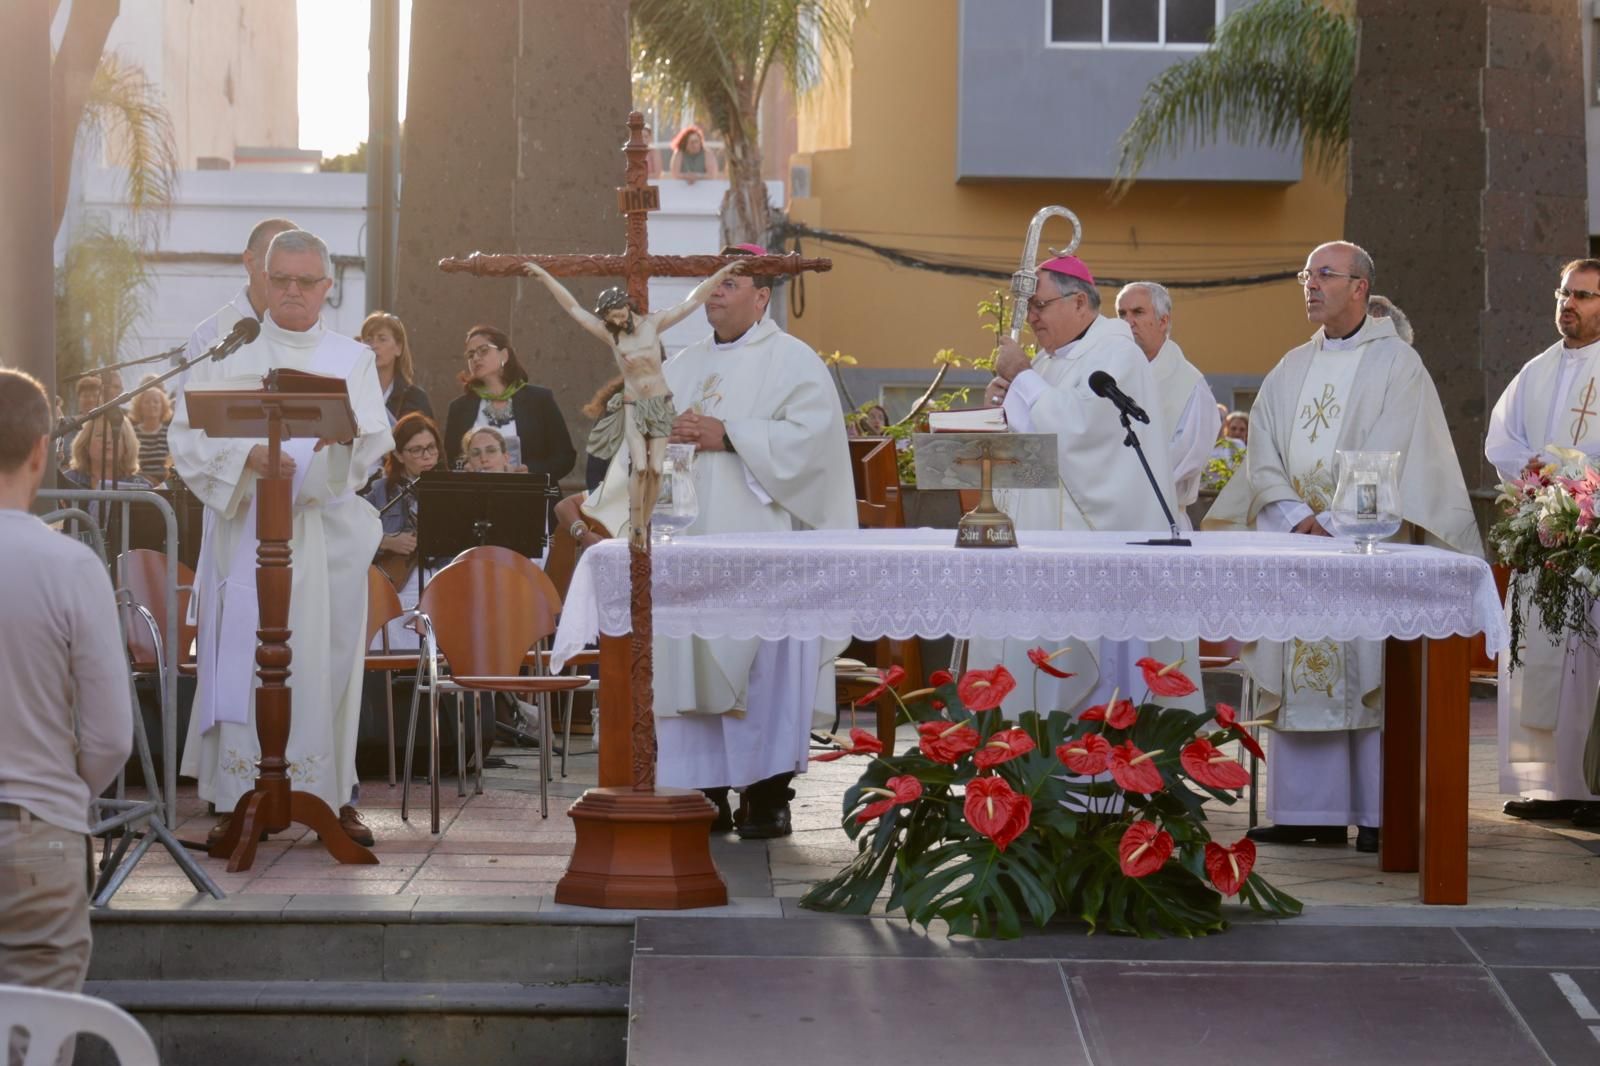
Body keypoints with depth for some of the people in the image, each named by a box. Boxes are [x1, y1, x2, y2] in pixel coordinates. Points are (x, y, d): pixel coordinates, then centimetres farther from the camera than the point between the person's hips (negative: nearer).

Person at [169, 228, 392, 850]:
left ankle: (334, 795, 4)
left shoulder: (352, 359, 13)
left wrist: (347, 437, -24)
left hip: (326, 532, 1)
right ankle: (236, 800, -3)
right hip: (243, 528, -1)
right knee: (240, 659, -6)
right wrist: (246, 458, -18)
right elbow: (188, 433, 0)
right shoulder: (230, 349, 9)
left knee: (325, 658, -1)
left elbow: (376, 444, -1)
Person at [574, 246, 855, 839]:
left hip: (760, 542, -5)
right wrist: (601, 516, 6)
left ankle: (768, 797, -2)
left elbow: (809, 436, -13)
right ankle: (707, 795, 6)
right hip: (686, 540, 5)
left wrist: (729, 436, -14)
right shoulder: (683, 367, 20)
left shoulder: (792, 362, 3)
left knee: (760, 667, -8)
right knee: (688, 663, 1)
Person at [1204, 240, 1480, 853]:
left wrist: (1335, 523, -16)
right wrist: (1297, 516, -10)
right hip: (1295, 543, 5)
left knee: (1366, 676, -7)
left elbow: (1393, 457, -10)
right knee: (1300, 672, 2)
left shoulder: (1397, 364, -1)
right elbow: (1263, 456, 8)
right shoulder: (1291, 370, 16)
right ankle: (1312, 812, 5)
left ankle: (1379, 814, -4)